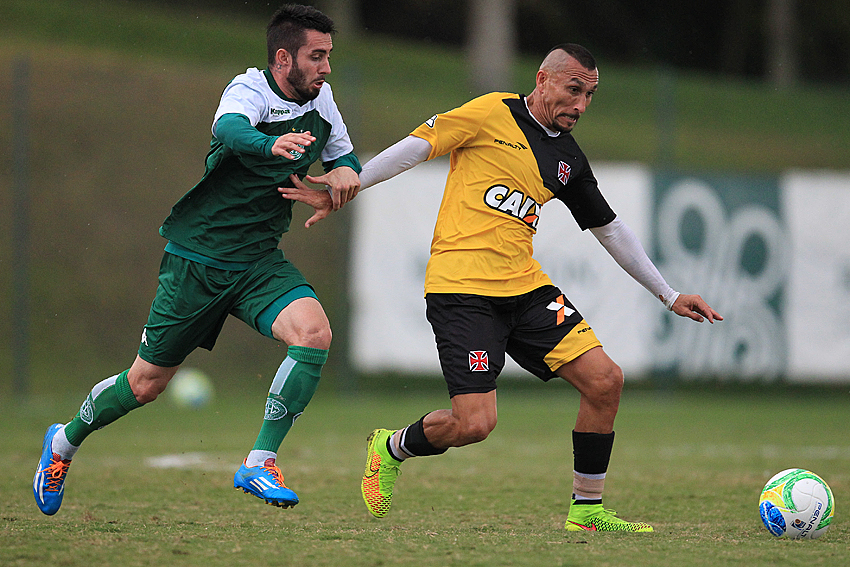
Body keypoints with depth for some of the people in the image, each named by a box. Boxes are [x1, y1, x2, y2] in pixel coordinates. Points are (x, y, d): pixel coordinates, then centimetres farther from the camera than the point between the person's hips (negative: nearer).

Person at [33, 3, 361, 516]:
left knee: (314, 333, -25)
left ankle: (259, 463, -19)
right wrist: (272, 145, -65)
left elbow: (343, 153, 20)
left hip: (259, 261, 5)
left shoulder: (320, 100, 2)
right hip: (198, 256, -5)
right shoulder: (250, 90, -19)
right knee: (147, 383, 6)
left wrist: (346, 170, -5)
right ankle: (66, 442, 35)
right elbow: (230, 129, -42)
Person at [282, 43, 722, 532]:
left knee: (605, 380, -7)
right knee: (475, 424, -16)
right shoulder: (494, 113, -4)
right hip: (462, 288, -7)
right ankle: (391, 449, 16)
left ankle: (587, 509, 6)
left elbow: (610, 229, 24)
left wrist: (670, 296, 25)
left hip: (526, 288, 7)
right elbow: (418, 147, -2)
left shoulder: (569, 159, 15)